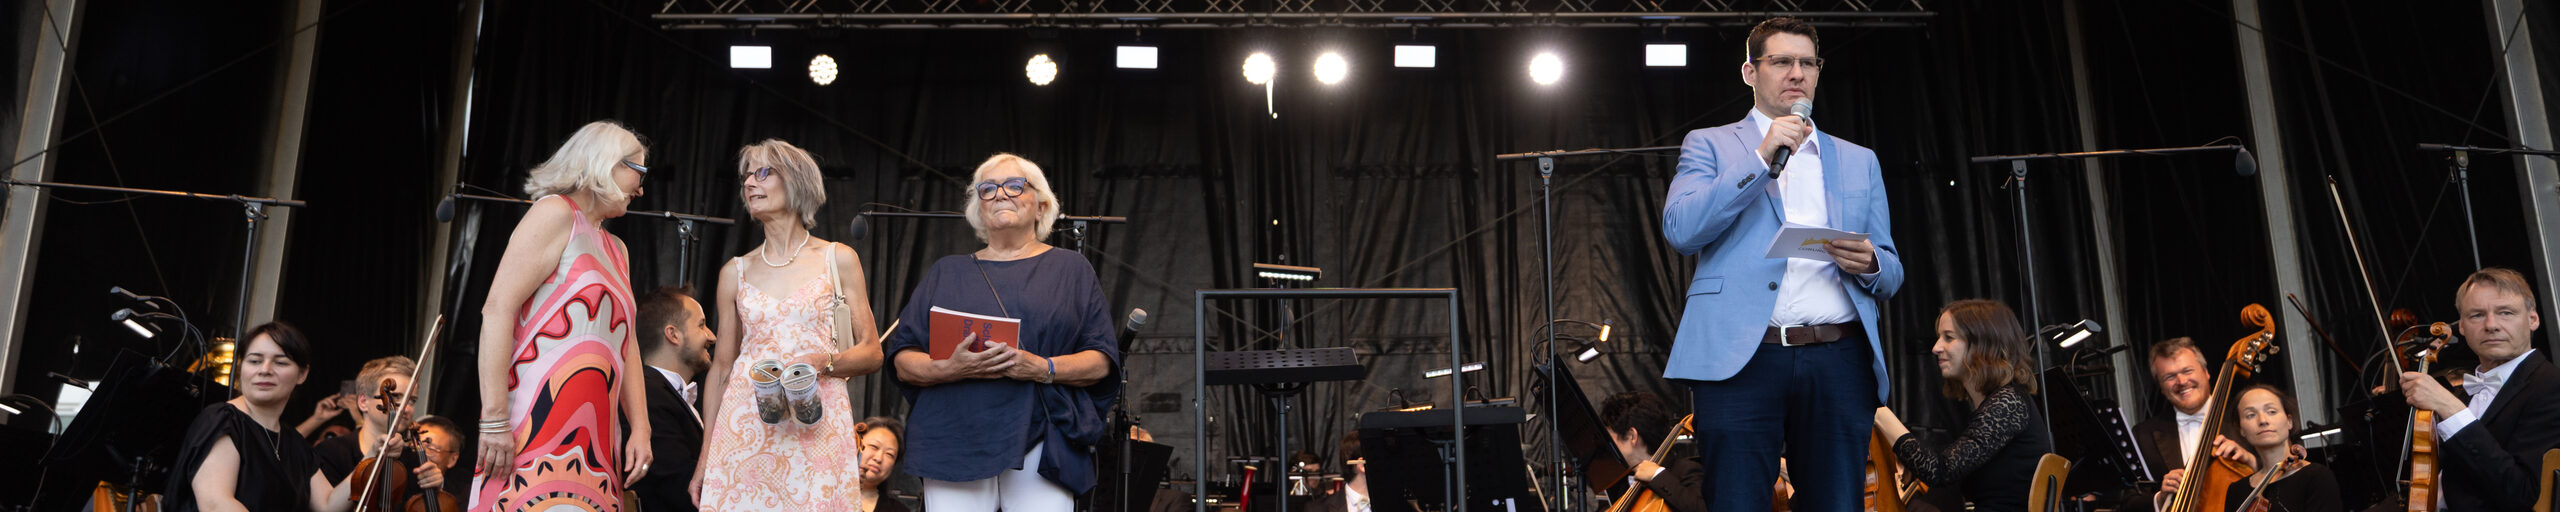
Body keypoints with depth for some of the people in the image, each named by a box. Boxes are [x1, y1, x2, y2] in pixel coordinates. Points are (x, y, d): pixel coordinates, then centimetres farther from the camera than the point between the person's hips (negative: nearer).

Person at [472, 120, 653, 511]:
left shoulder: (616, 251, 25)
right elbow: (498, 309, -11)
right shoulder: (556, 214, -1)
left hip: (594, 439, 8)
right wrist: (494, 418, -19)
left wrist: (640, 428, 12)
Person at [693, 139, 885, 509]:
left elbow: (871, 353, 5)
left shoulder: (839, 260, 6)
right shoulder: (736, 271, 12)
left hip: (816, 429, -2)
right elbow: (721, 368, 14)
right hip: (745, 430, 2)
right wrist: (705, 457, 10)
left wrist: (824, 363, -15)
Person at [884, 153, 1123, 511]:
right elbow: (903, 361, 11)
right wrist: (950, 367, -10)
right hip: (955, 444, 1)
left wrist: (1043, 369, -12)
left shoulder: (1070, 269, 15)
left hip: (1043, 446, -1)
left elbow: (1102, 361, 6)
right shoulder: (947, 273, 19)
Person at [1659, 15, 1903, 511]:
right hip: (1742, 358, -3)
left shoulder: (1859, 161, 22)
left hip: (1839, 360, 3)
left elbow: (1891, 276, 19)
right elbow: (1680, 229, -6)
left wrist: (1868, 264, -6)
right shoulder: (1710, 145, 12)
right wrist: (1761, 158, -9)